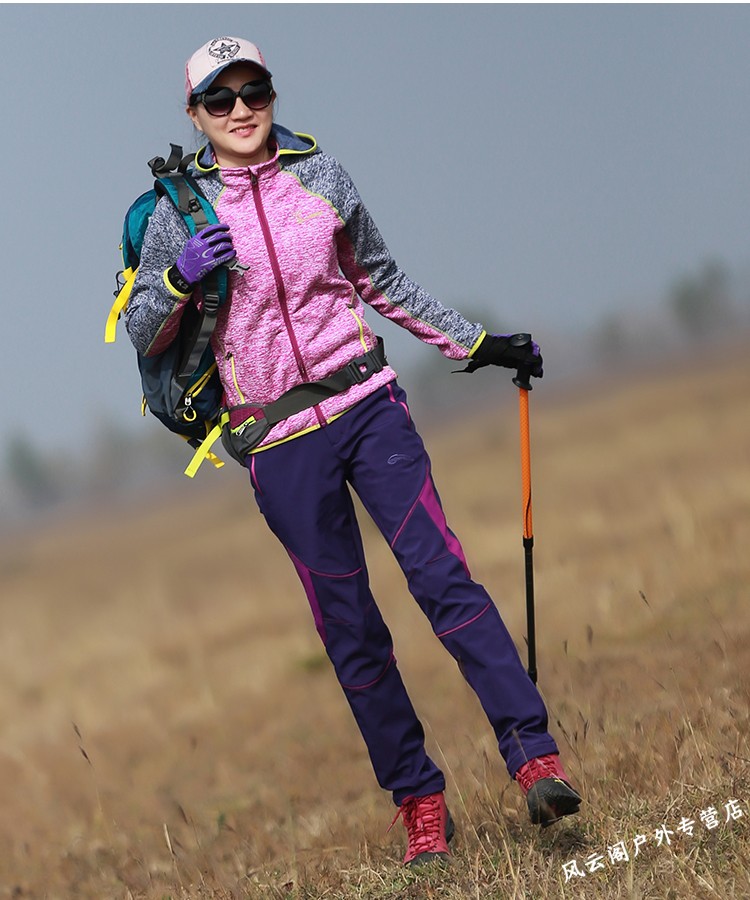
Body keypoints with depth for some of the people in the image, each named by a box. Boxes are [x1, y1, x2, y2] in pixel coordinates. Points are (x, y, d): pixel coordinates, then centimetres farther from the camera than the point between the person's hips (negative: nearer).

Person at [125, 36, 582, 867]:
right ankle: (419, 799, 8)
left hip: (366, 402, 1)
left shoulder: (320, 175, 7)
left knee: (441, 575, -12)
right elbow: (143, 336, 3)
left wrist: (473, 342, 20)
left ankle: (533, 755, -15)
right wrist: (179, 280, -17)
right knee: (350, 629, 0)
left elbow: (382, 282, 19)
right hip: (279, 443, -1)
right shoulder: (179, 211, 1)